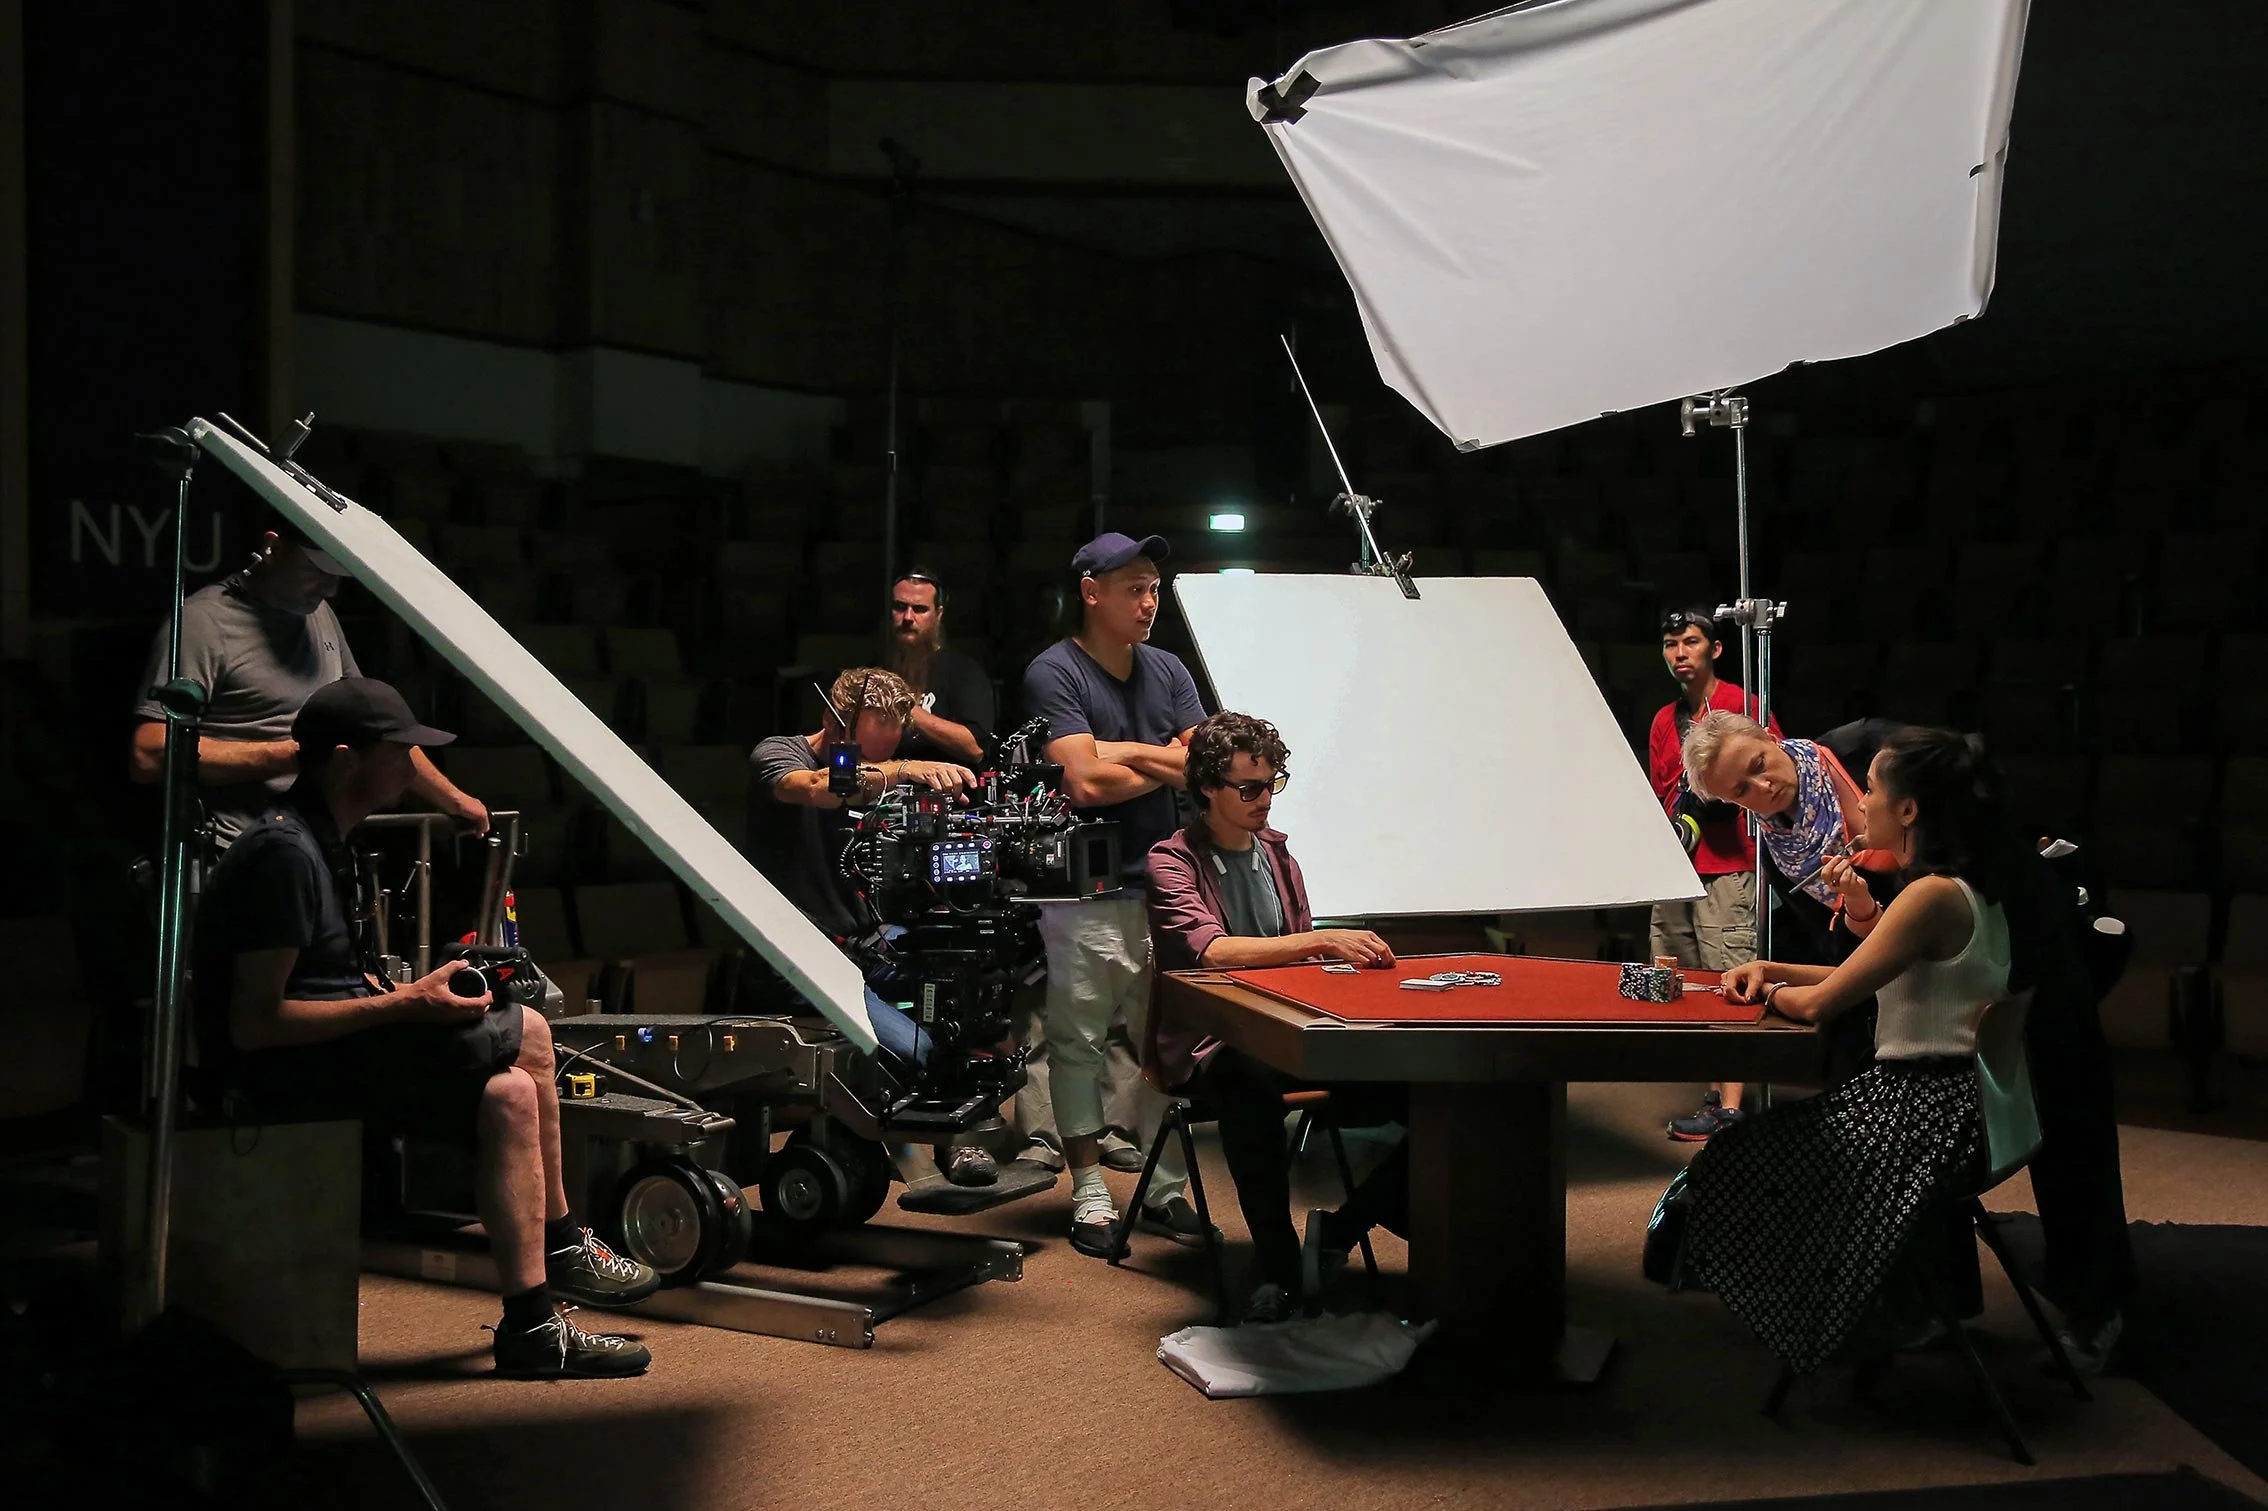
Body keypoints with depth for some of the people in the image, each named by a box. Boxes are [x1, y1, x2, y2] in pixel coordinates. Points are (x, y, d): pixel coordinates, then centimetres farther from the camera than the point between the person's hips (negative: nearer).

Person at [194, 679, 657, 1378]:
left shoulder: (320, 840, 13)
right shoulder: (284, 852, -20)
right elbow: (254, 1024, -24)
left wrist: (399, 995, 5)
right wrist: (401, 1005, -21)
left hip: (329, 1051, 10)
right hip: (291, 1073, -10)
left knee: (508, 1095, -2)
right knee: (527, 1035, -15)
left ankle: (532, 1326, 2)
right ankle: (561, 1246, 0)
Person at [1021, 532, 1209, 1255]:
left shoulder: (1167, 669, 14)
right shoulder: (1055, 672, -5)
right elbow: (1086, 782, -15)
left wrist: (1123, 752, -7)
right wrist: (1166, 762, -2)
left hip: (1165, 887, 5)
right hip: (1087, 894, -5)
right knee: (1079, 1045, 1)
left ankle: (1165, 1190, 16)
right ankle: (1090, 1197, 9)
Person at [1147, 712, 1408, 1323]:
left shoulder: (1276, 852, 19)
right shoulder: (1172, 860, 0)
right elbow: (1209, 950, -19)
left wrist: (1349, 957, 1)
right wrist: (1322, 940, -27)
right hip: (1211, 1046, -5)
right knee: (1252, 1079, -43)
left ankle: (1337, 1233, -4)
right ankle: (1279, 1267, -30)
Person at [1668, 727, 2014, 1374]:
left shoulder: (1933, 896, -22)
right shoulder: (1968, 889, 10)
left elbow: (1820, 1003, -19)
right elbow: (1864, 979, 18)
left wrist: (1771, 993, 2)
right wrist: (1771, 969, 9)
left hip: (1929, 1109, -10)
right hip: (1939, 1093, 10)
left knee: (1750, 1161, 1)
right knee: (1764, 1143, 17)